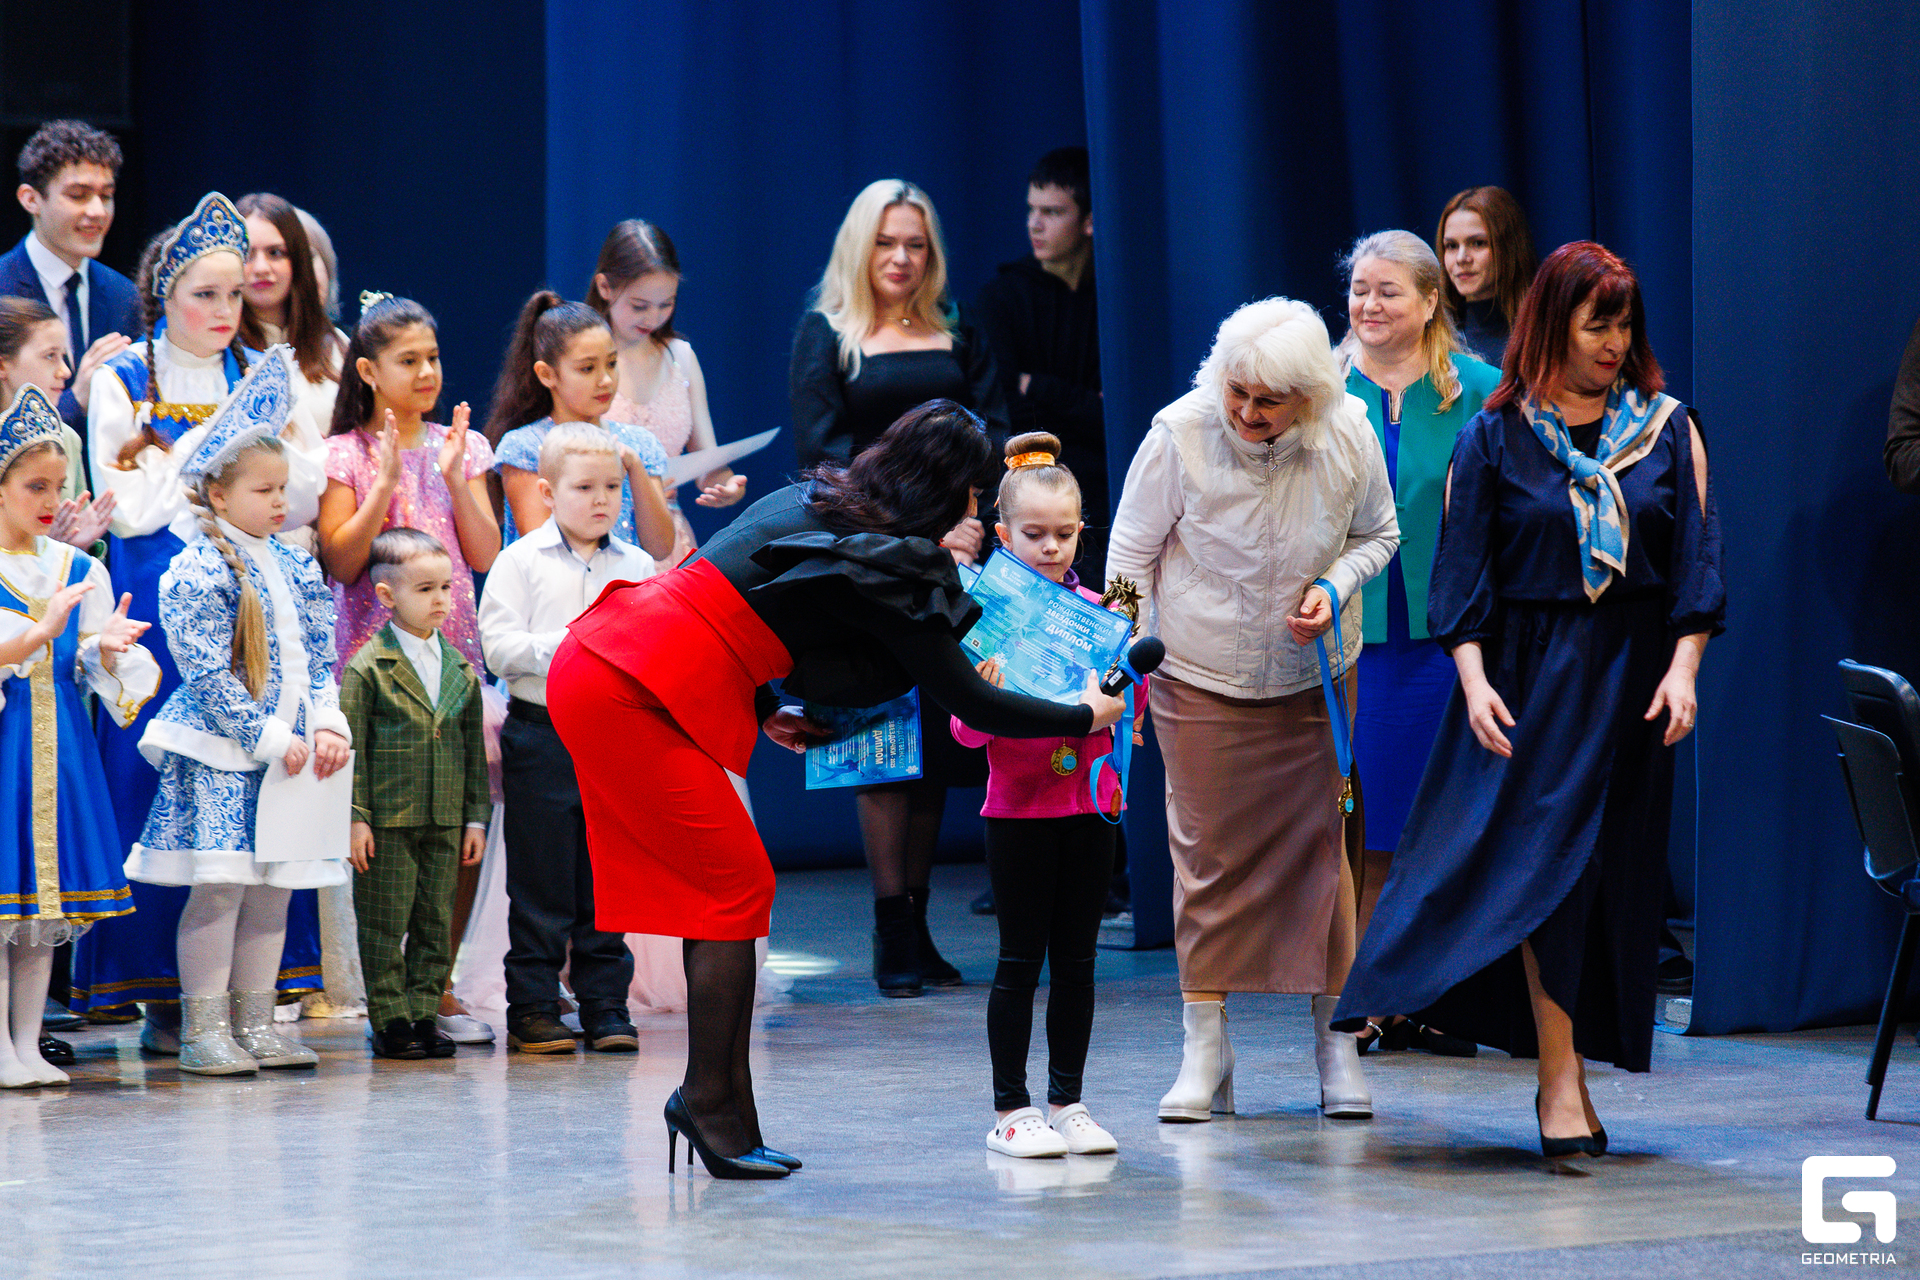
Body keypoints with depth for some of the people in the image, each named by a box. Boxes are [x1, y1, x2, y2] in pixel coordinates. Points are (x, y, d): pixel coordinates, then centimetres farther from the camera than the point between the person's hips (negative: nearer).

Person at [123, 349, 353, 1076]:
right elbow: (209, 677, -14)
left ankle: (256, 1023, 15)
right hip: (221, 757, -7)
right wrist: (270, 739, -15)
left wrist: (329, 725, -1)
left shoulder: (295, 568, 13)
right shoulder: (198, 574, -10)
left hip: (290, 752, 7)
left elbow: (320, 656, 15)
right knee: (218, 887, -7)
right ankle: (204, 1031, -1)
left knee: (274, 888, 8)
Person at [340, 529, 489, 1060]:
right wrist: (355, 817, -11)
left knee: (436, 922, 7)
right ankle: (390, 1021, 6)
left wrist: (476, 816, 11)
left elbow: (473, 748, 15)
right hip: (386, 819, -5)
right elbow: (351, 747, -6)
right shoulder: (368, 666, -5)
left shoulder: (459, 668, 11)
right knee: (384, 926, 0)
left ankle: (424, 1015, 15)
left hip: (445, 820, 5)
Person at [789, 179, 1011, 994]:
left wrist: (972, 520, -12)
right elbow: (822, 454, -4)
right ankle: (891, 934, -6)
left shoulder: (957, 338, 15)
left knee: (939, 741, 3)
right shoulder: (826, 336, 5)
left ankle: (916, 926, 8)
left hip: (952, 559, 3)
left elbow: (994, 436, 7)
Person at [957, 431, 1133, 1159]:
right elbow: (967, 730, -7)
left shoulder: (1096, 612, 6)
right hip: (1019, 807, -4)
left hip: (1089, 805, 4)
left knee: (1076, 960, 8)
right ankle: (1010, 1110, 4)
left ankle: (1067, 1101, 15)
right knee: (1021, 960, -1)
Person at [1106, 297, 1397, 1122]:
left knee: (1323, 847, 2)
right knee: (1205, 853, -3)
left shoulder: (1347, 436, -14)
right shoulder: (1180, 434, -20)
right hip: (1200, 678, -1)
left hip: (1314, 677, 2)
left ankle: (1335, 1042, 11)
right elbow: (1130, 553, -7)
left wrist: (1335, 587, -14)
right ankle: (1204, 1051, 4)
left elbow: (1377, 532, 5)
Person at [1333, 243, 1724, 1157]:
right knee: (1543, 858, -13)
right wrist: (1474, 680, -12)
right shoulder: (1494, 440, 2)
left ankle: (1572, 1064, 15)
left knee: (1614, 872, 4)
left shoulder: (1668, 431, 7)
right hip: (1531, 676, -2)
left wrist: (1683, 667, -8)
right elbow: (1464, 571, 0)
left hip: (1634, 681, 3)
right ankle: (1560, 1083, -16)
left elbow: (1695, 558, 4)